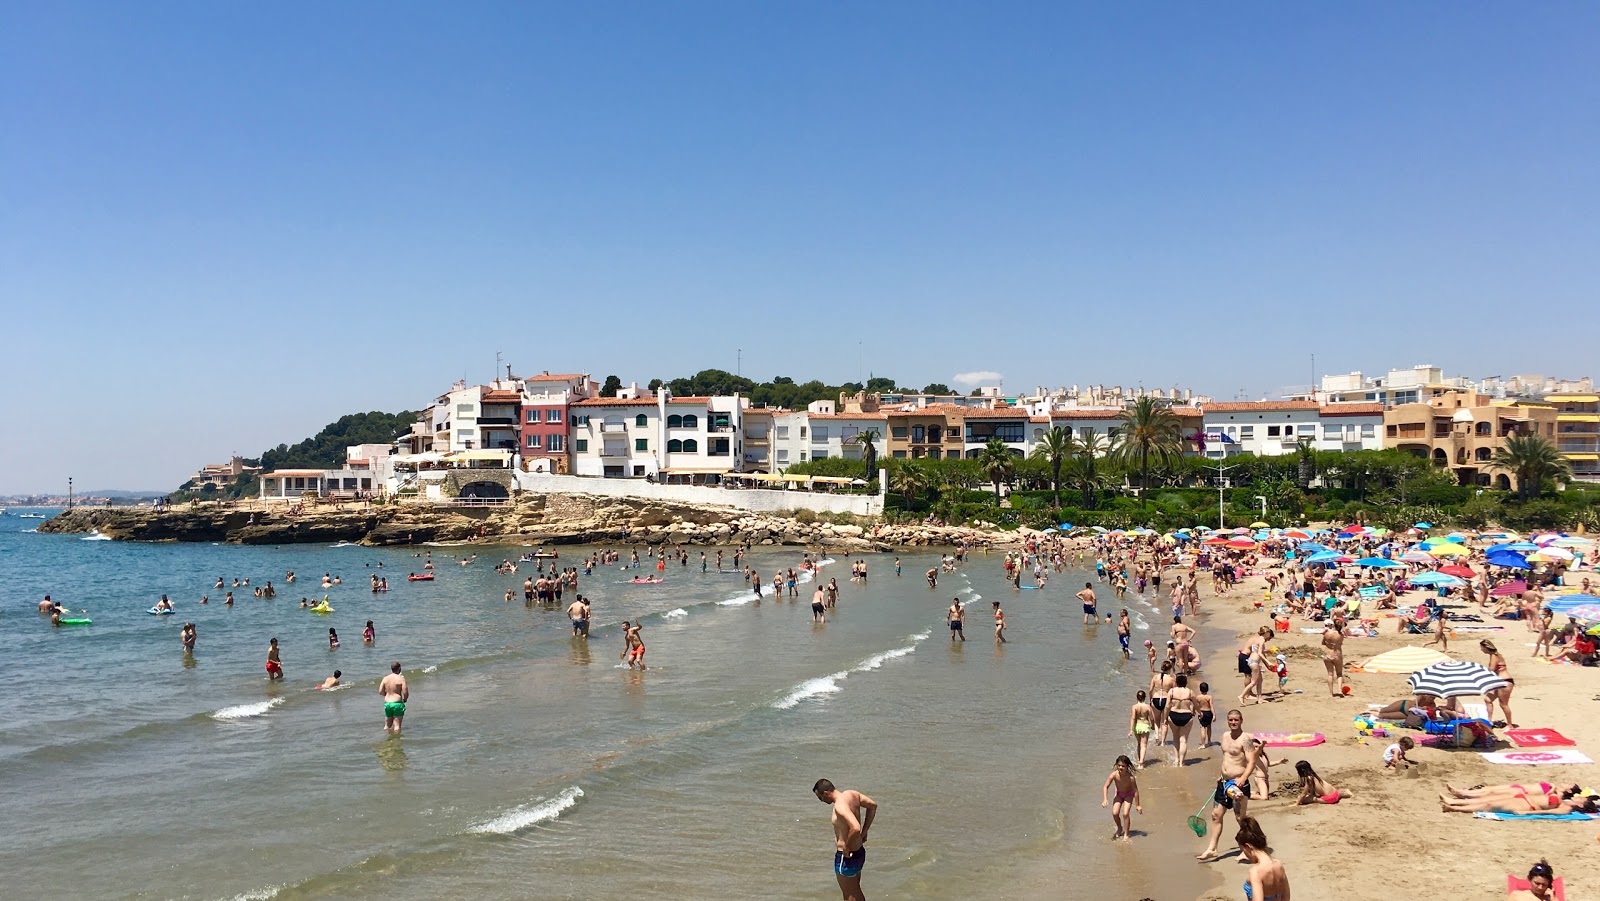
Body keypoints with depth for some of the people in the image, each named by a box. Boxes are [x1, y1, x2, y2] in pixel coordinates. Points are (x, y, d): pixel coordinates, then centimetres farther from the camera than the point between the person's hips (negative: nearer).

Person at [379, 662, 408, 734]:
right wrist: (405, 699, 7)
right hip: (397, 703, -5)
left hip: (387, 703, 5)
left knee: (387, 725, 17)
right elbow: (405, 692, -14)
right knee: (397, 725, -3)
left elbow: (380, 691, 3)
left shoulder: (385, 678, 4)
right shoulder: (401, 678, -10)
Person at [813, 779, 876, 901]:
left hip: (846, 856, -9)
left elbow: (855, 828, -39)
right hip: (859, 852, 9)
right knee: (856, 891, 23)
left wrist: (846, 848, -23)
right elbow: (872, 805, 11)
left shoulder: (840, 805, -28)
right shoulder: (851, 793, -1)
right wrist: (864, 832, 11)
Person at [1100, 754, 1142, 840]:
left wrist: (1137, 805, -17)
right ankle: (1119, 829, 23)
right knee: (1115, 813, -8)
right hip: (1119, 794, 3)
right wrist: (1105, 799, -31)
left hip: (1129, 795, -3)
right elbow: (1106, 787, -21)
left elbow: (1135, 791, -23)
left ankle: (1126, 834, 5)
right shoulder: (1114, 775, -29)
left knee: (1125, 814, -16)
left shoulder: (1130, 777, -34)